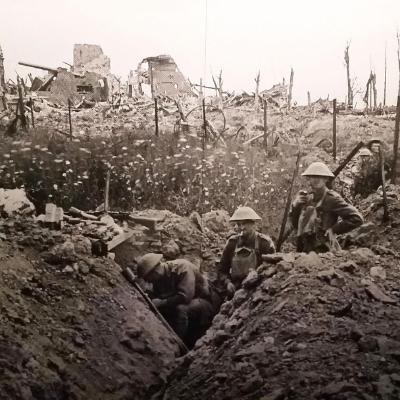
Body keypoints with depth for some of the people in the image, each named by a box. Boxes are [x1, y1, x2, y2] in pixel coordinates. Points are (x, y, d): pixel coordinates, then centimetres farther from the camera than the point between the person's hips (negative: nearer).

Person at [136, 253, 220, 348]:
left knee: (180, 309, -35)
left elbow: (185, 296, -33)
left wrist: (162, 303, -26)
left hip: (205, 301, -7)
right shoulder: (158, 279, 0)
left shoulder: (182, 267, -23)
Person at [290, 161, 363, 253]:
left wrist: (333, 230, -11)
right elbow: (296, 225, 18)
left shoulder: (331, 198, -8)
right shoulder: (307, 198, 11)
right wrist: (295, 206, 2)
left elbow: (356, 218, -13)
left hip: (323, 251, -7)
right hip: (305, 250, 7)